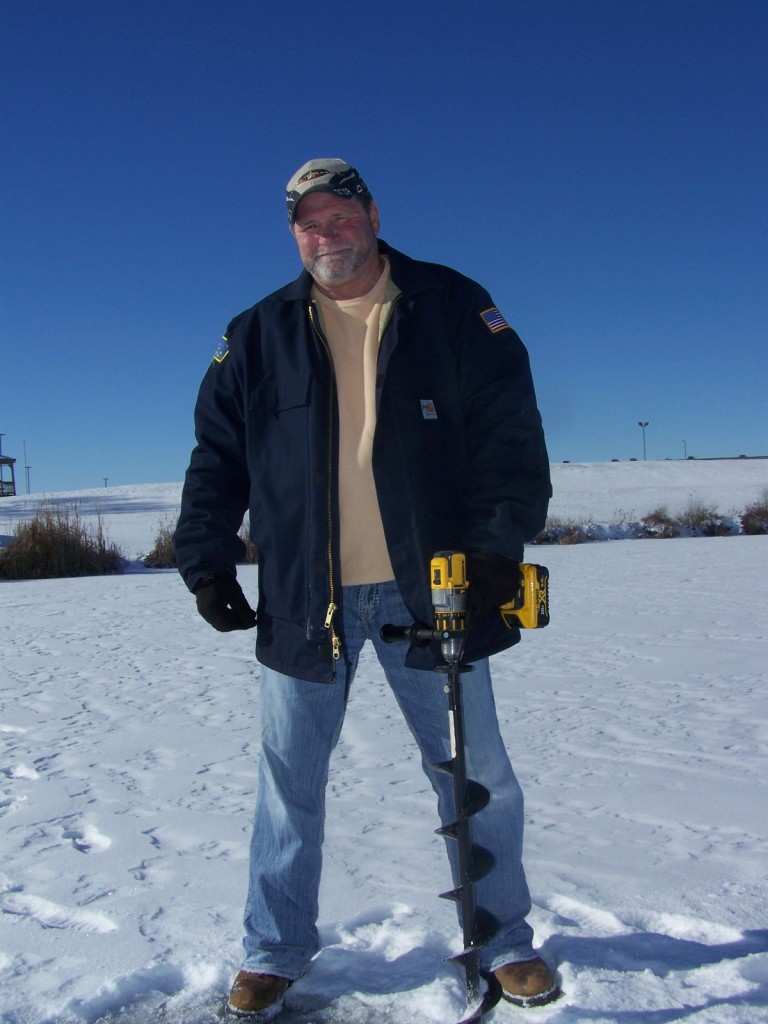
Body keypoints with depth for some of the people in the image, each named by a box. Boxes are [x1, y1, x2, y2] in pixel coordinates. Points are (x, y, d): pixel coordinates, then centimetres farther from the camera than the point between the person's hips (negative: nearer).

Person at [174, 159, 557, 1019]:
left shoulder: (454, 310, 3)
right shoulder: (258, 337, 8)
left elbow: (510, 431, 0)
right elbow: (216, 459, 10)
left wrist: (498, 541, -9)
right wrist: (207, 562, 3)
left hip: (430, 588, -1)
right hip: (304, 596, 1)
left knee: (473, 772, 9)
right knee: (289, 780, 10)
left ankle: (502, 941, 30)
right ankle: (274, 953, 29)